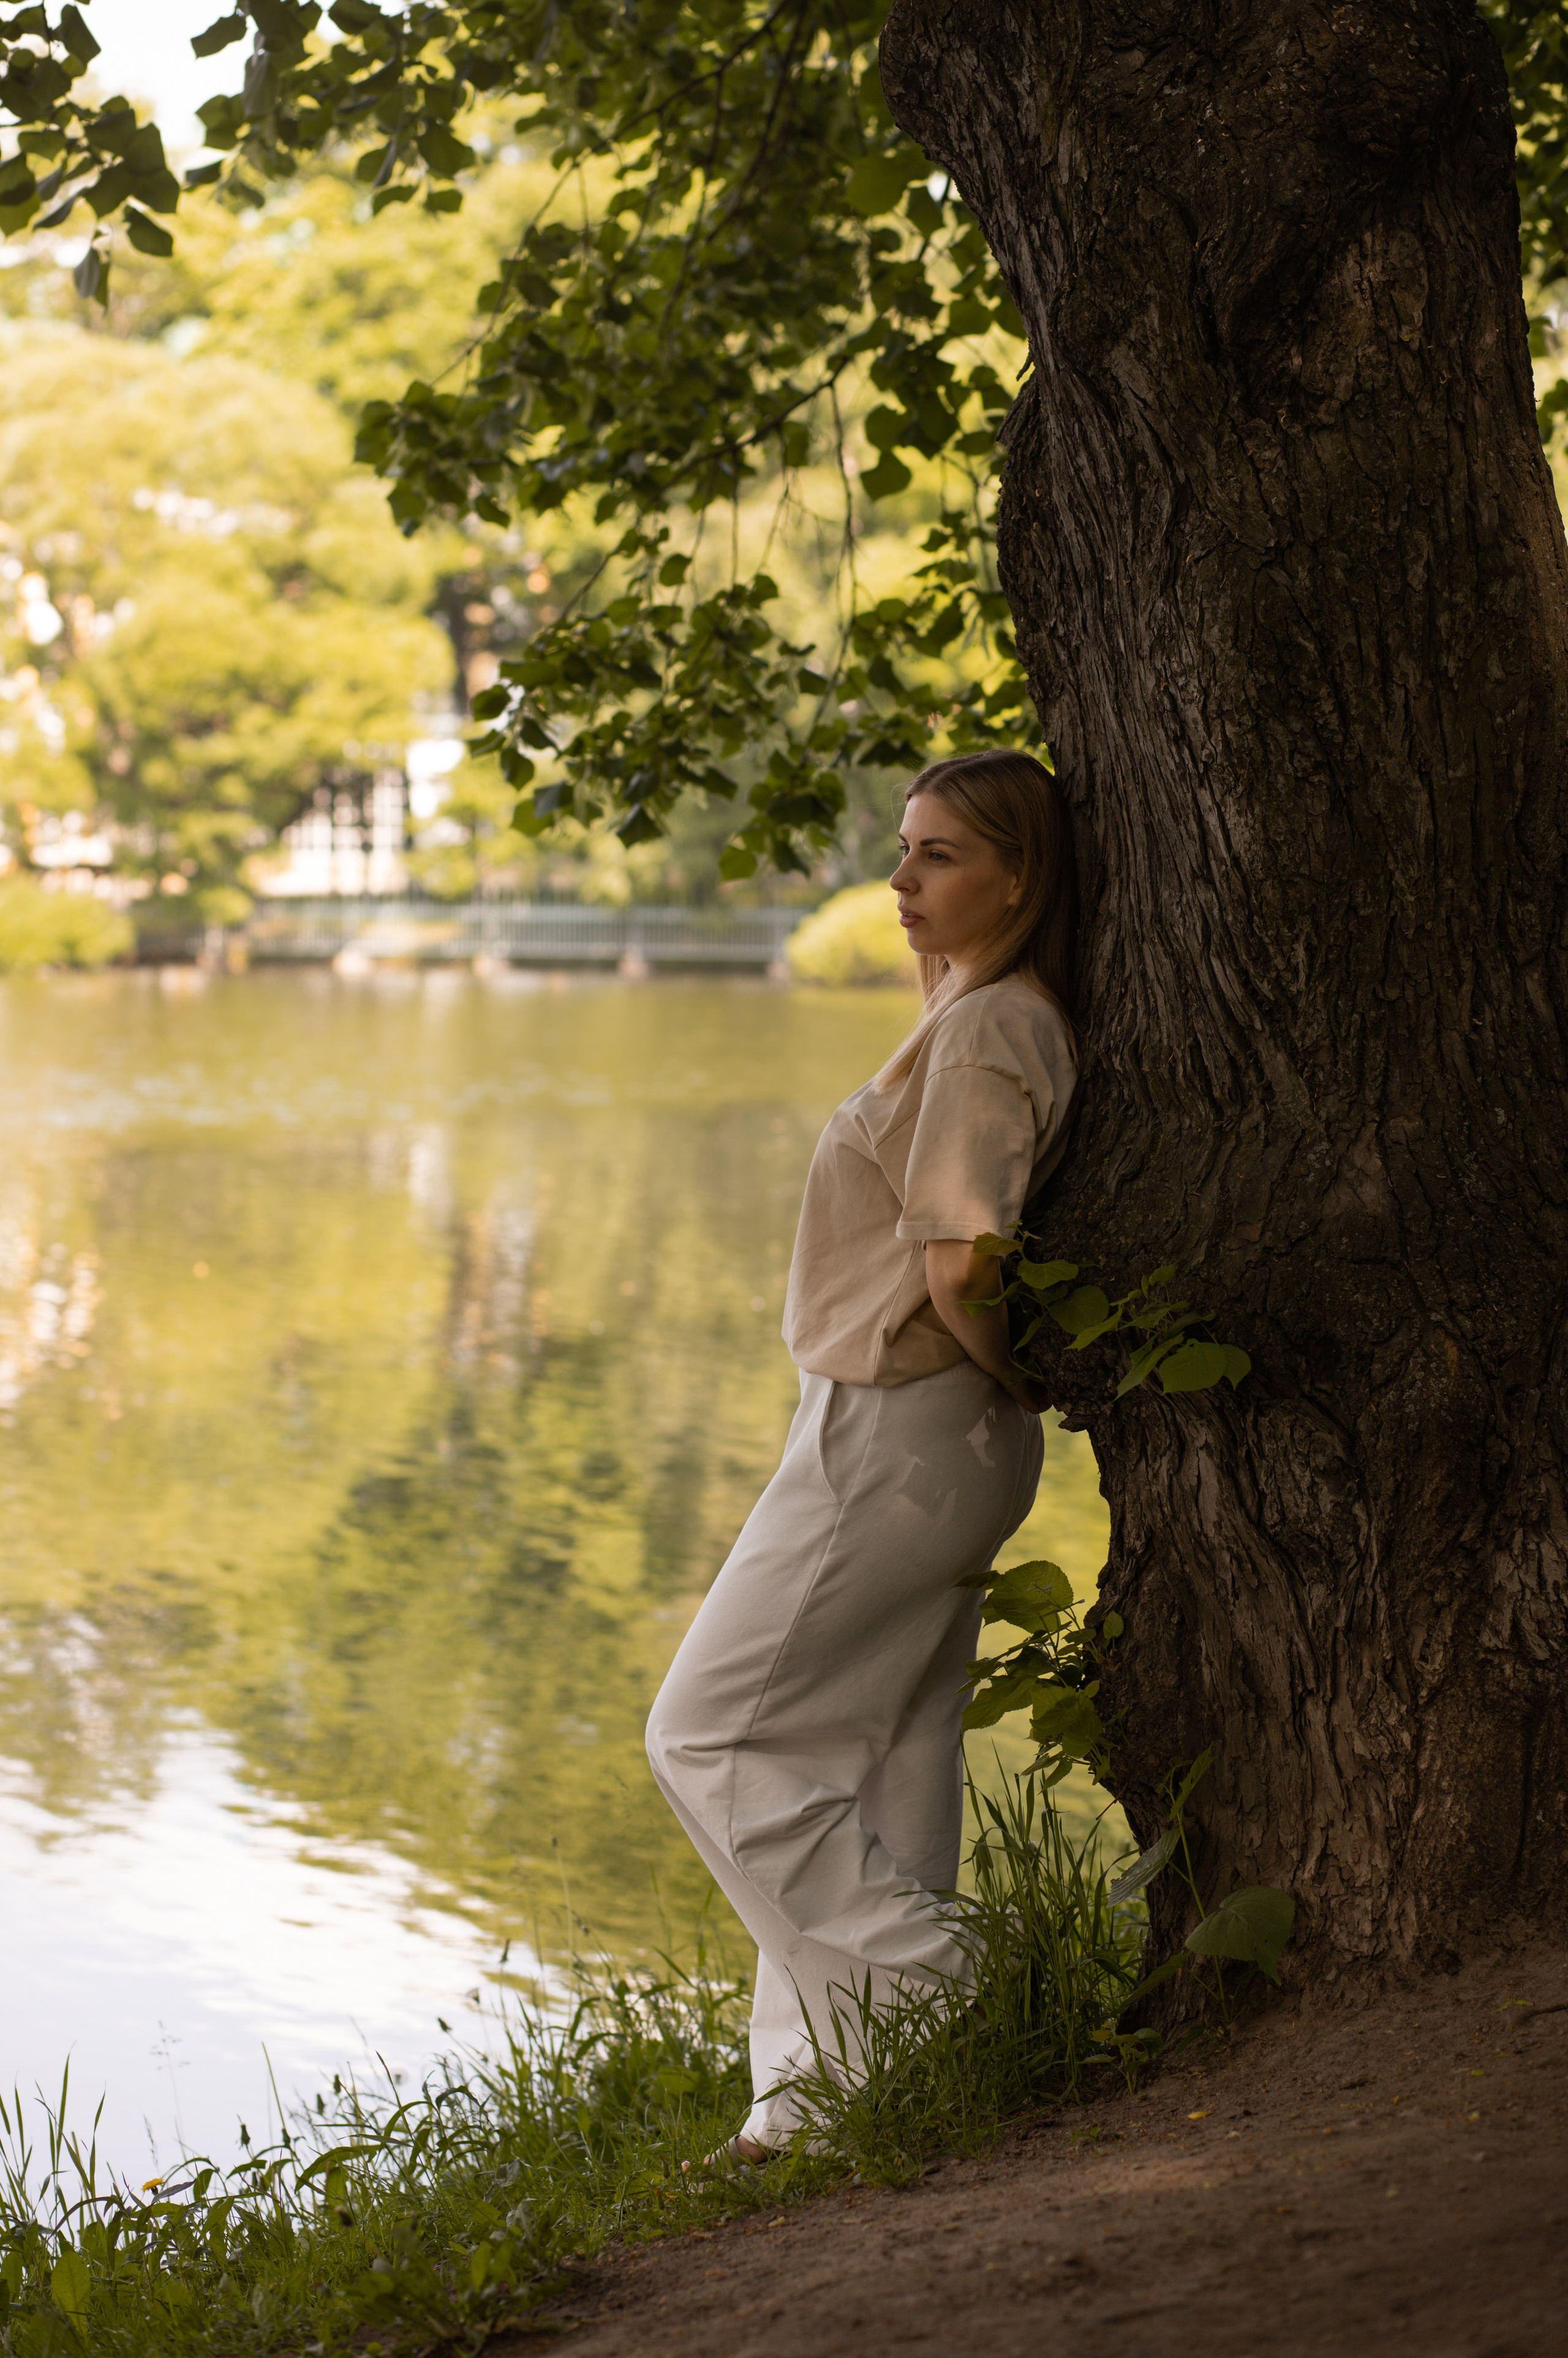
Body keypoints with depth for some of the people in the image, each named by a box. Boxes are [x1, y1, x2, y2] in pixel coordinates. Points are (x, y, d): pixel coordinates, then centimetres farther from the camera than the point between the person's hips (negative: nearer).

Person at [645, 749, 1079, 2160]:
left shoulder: (985, 1035, -18)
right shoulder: (1004, 1021, 13)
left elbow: (960, 1266, -25)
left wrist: (1018, 1377, -9)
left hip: (899, 1433, -10)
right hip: (938, 1442, 10)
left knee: (713, 1733, -2)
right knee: (876, 1767, 12)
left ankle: (931, 1996, -1)